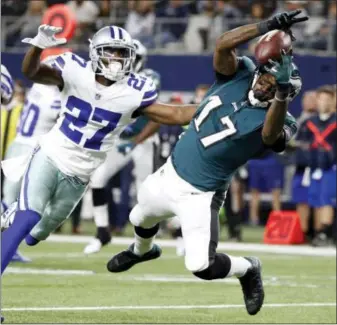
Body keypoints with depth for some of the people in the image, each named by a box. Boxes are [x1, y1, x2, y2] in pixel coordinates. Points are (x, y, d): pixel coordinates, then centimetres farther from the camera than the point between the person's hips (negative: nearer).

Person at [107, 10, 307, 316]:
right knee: (140, 219, 31)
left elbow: (272, 135, -47)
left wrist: (281, 93, -63)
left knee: (201, 266, -18)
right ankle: (142, 251, 67)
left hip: (200, 196, -6)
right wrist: (268, 27, -40)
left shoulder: (273, 119, -23)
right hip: (170, 173, 6)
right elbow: (223, 44, -28)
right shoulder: (239, 74, -10)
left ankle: (248, 269, 15)